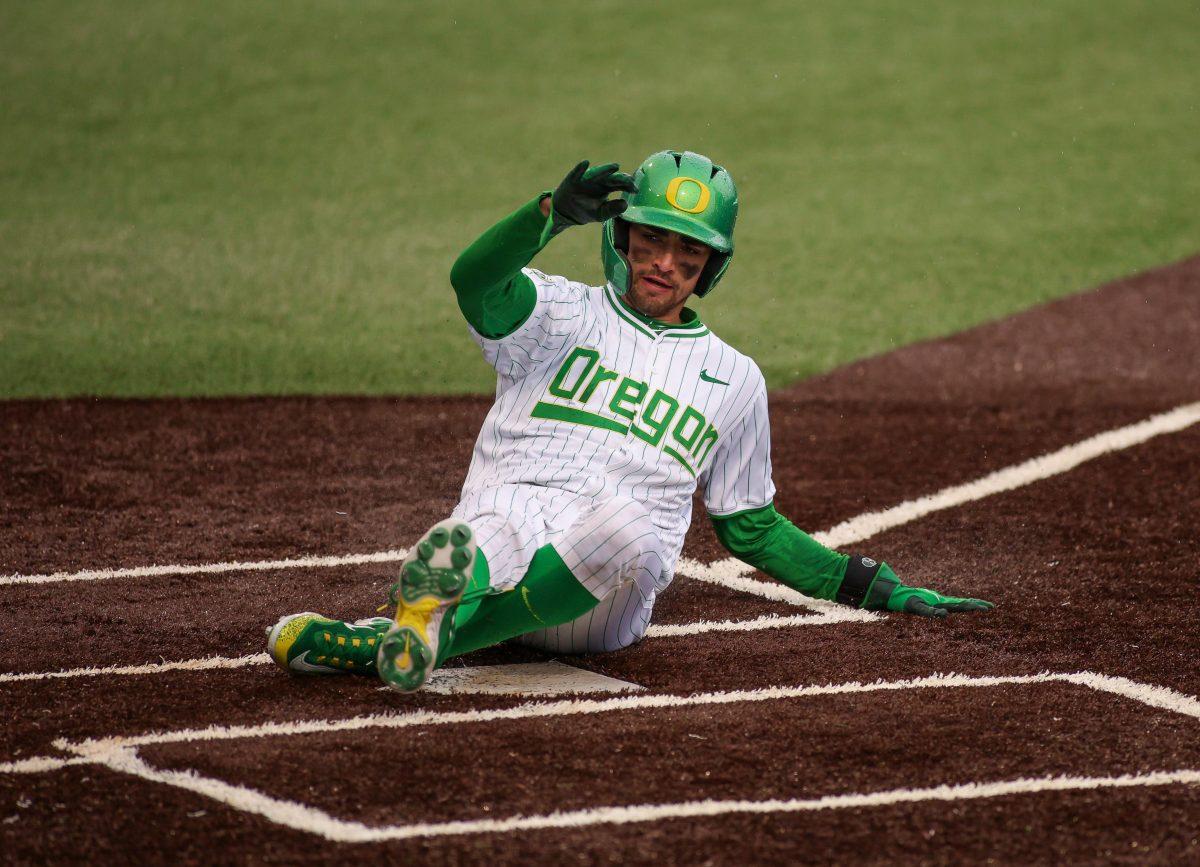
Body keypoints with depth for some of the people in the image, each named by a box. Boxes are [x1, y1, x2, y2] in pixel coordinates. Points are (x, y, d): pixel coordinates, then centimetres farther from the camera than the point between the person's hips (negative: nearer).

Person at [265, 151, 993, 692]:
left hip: (611, 597, 1)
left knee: (623, 523, -38)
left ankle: (430, 633, -46)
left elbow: (751, 527, 30)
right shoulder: (564, 312, 17)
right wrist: (554, 213, -24)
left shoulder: (733, 378, 25)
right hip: (509, 519, -1)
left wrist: (876, 588, 22)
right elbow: (476, 281, -6)